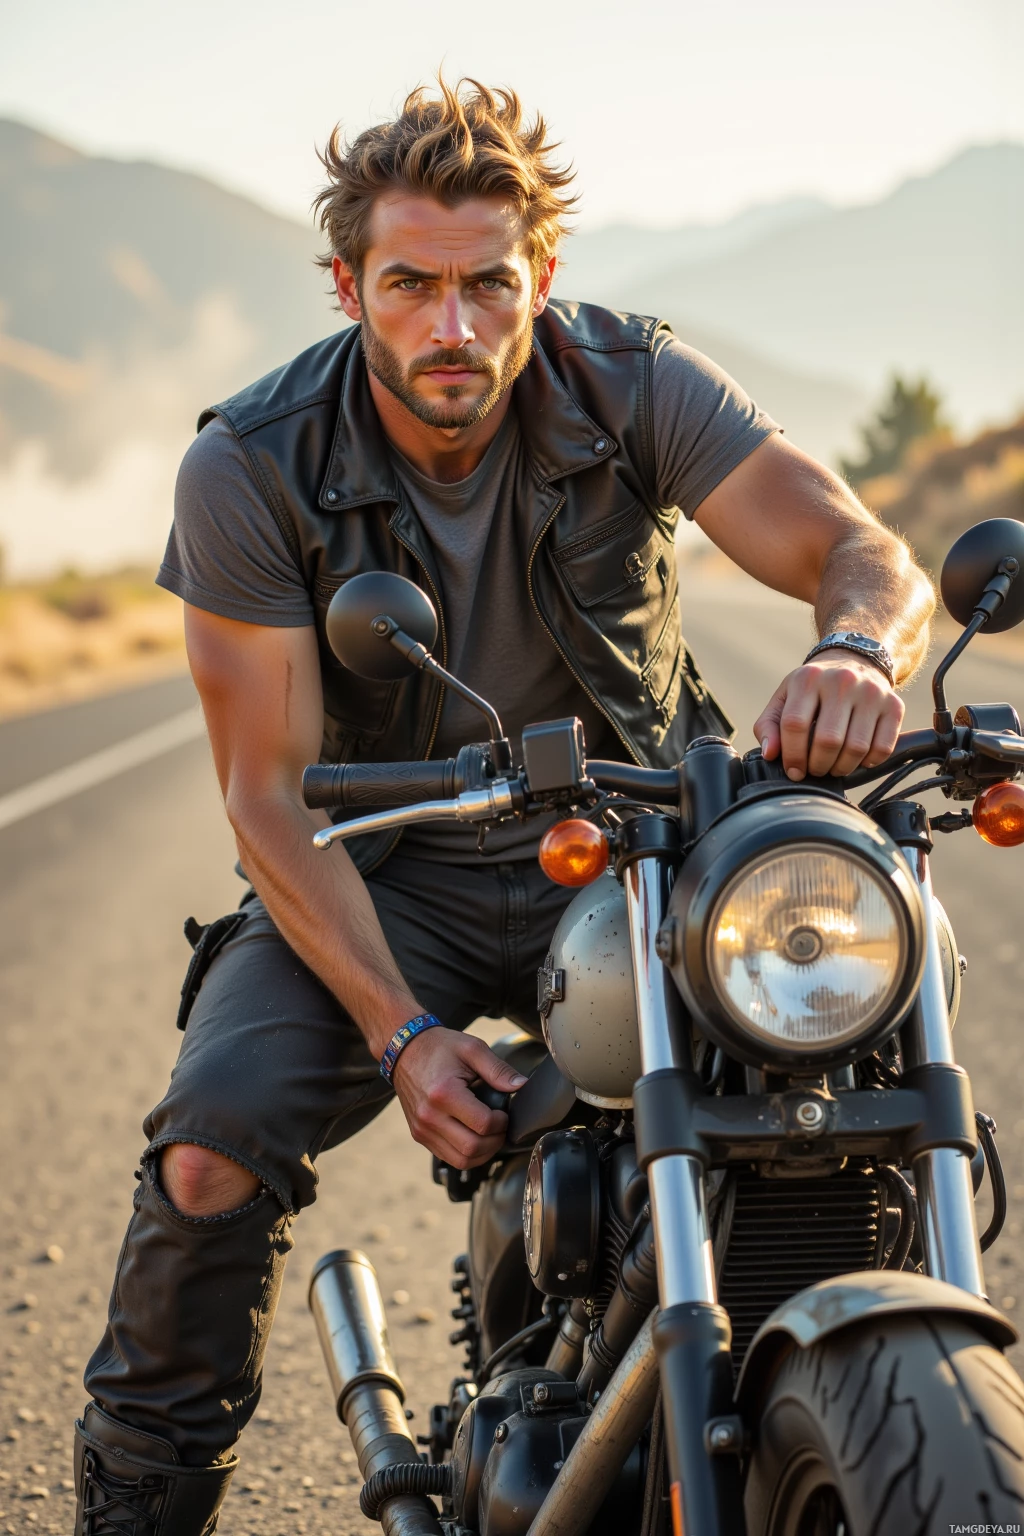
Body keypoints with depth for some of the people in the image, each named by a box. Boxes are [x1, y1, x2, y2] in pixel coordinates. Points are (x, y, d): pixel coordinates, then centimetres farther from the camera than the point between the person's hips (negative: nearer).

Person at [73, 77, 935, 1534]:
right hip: (384, 873, -1)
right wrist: (402, 1031, -27)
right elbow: (271, 790, -14)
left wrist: (856, 648, -47)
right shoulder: (247, 472, -14)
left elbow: (867, 554, -20)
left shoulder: (632, 386, -12)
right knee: (211, 1148, -25)